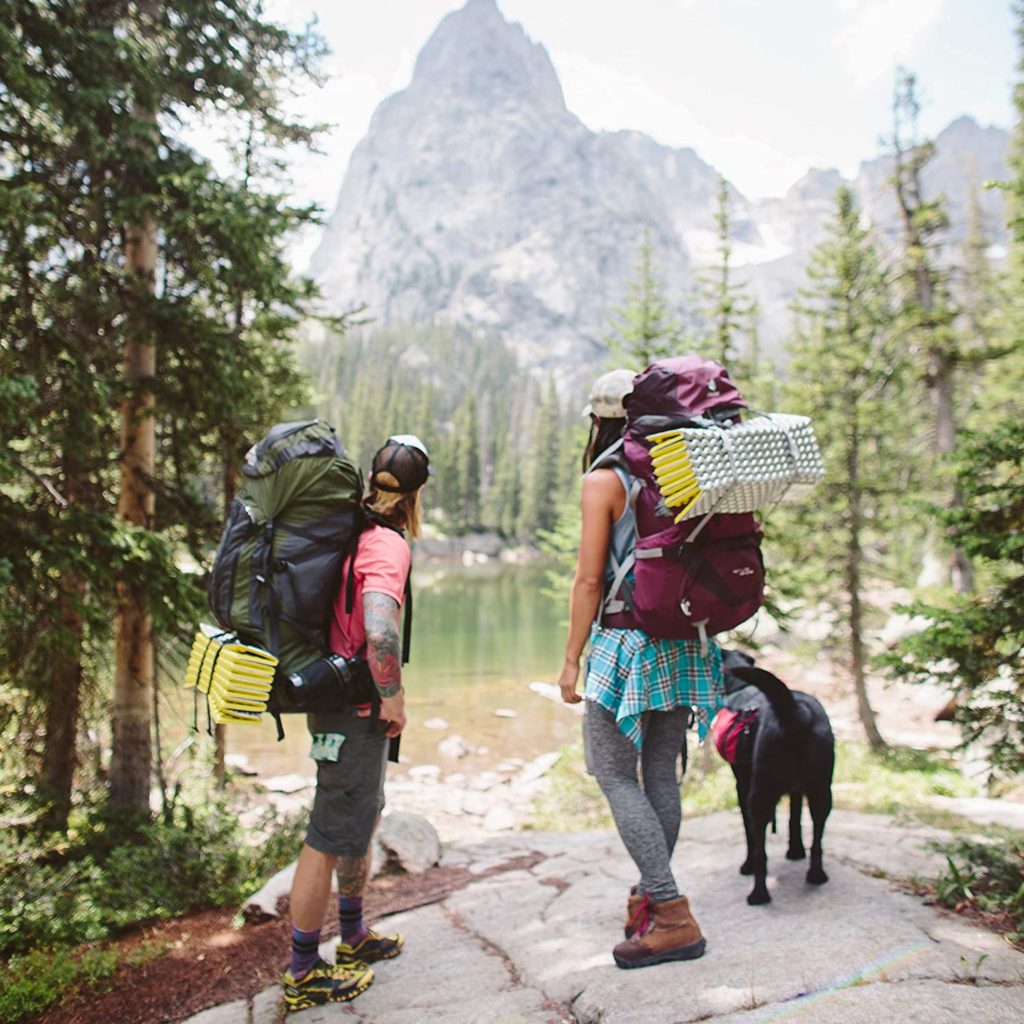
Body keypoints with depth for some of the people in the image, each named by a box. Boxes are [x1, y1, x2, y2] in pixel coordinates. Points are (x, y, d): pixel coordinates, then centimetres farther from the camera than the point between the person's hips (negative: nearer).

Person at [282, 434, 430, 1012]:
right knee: (332, 837, 3)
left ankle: (355, 937, 40)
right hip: (354, 709, -10)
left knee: (364, 816, 24)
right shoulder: (388, 544, -20)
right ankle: (304, 974, 18)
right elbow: (380, 629, -35)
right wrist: (393, 697, -20)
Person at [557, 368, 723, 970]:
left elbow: (590, 580, -12)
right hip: (683, 640, 7)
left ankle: (672, 915, 1)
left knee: (615, 774, 2)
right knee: (662, 774, 13)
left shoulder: (604, 479, -9)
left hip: (627, 642, -7)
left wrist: (572, 659, -5)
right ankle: (651, 896, 25)